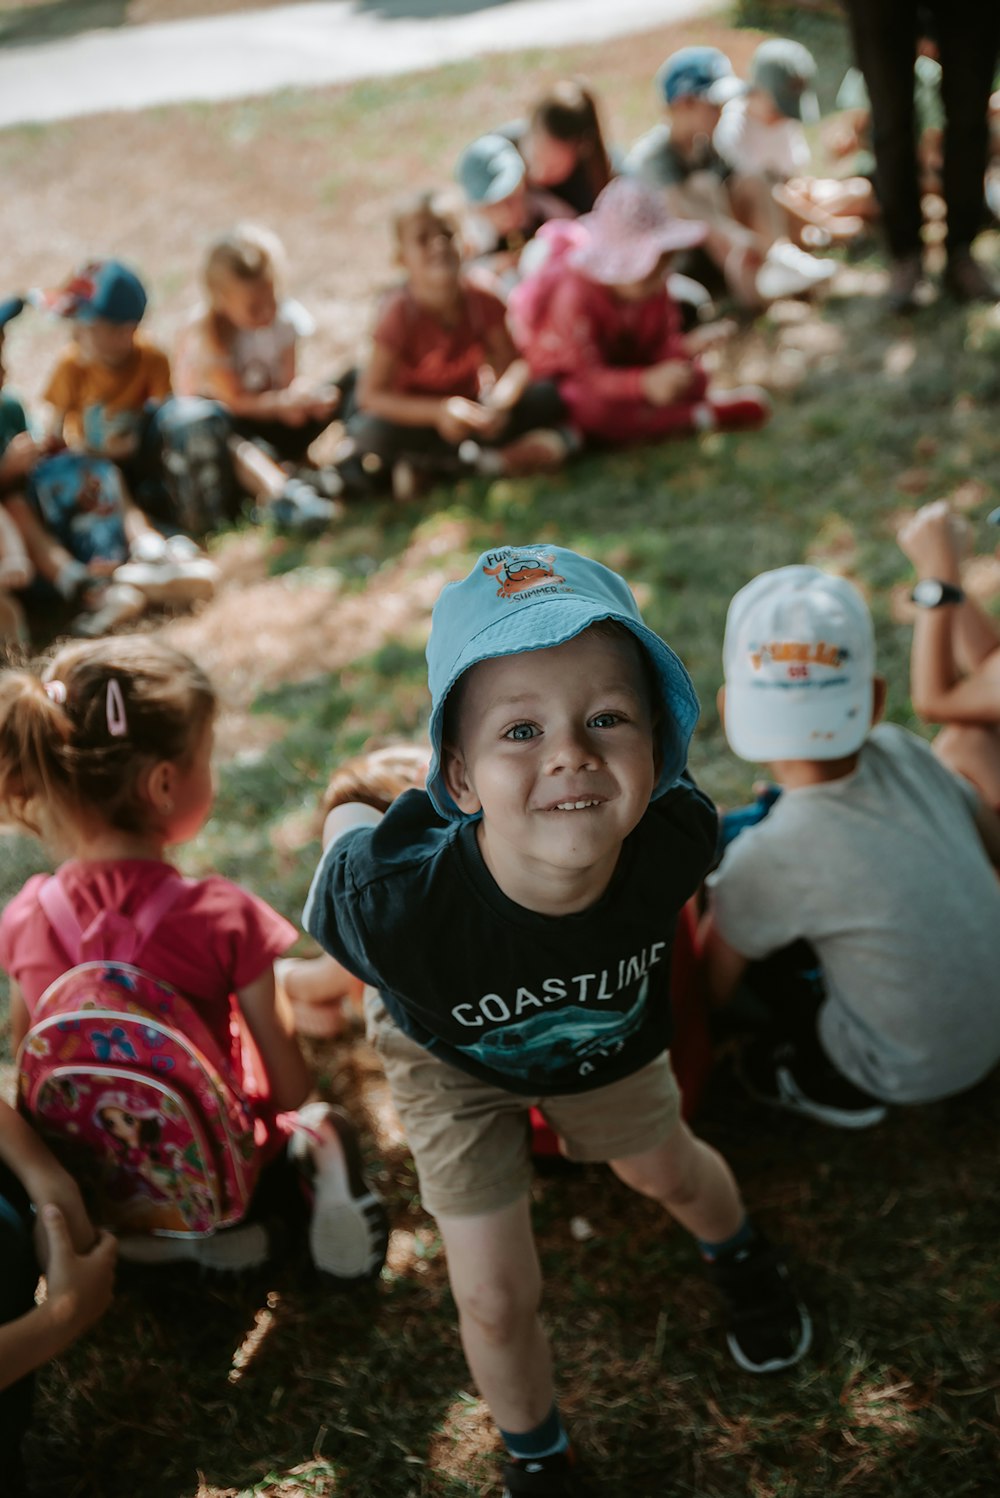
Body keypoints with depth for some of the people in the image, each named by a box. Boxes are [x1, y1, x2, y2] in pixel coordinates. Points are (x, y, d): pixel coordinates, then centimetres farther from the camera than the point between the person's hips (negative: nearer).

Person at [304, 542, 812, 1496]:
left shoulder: (674, 834, -40)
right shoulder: (390, 896, -48)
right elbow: (346, 822, -21)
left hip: (609, 1034, 2)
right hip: (451, 1058, -2)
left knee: (662, 1169, 28)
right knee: (495, 1301, 4)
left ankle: (740, 1257, 66)